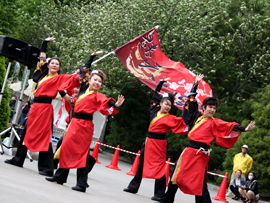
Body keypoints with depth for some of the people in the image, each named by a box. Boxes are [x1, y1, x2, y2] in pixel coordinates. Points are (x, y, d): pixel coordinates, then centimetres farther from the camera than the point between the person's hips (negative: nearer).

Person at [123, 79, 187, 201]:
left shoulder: (170, 118, -6)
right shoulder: (155, 109, 8)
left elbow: (182, 122, -15)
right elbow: (156, 93, 19)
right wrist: (162, 82, 20)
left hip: (159, 143, -6)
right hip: (148, 141, 6)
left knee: (159, 167, -5)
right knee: (142, 163, 15)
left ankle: (159, 194, -1)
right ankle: (133, 187, 26)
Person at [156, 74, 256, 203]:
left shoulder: (214, 123, 2)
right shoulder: (197, 117, 13)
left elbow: (230, 126, -8)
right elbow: (191, 100, 21)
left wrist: (245, 129, -20)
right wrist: (196, 84, 23)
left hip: (200, 155, -4)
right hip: (188, 151, 4)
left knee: (200, 183, -8)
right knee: (177, 176, 10)